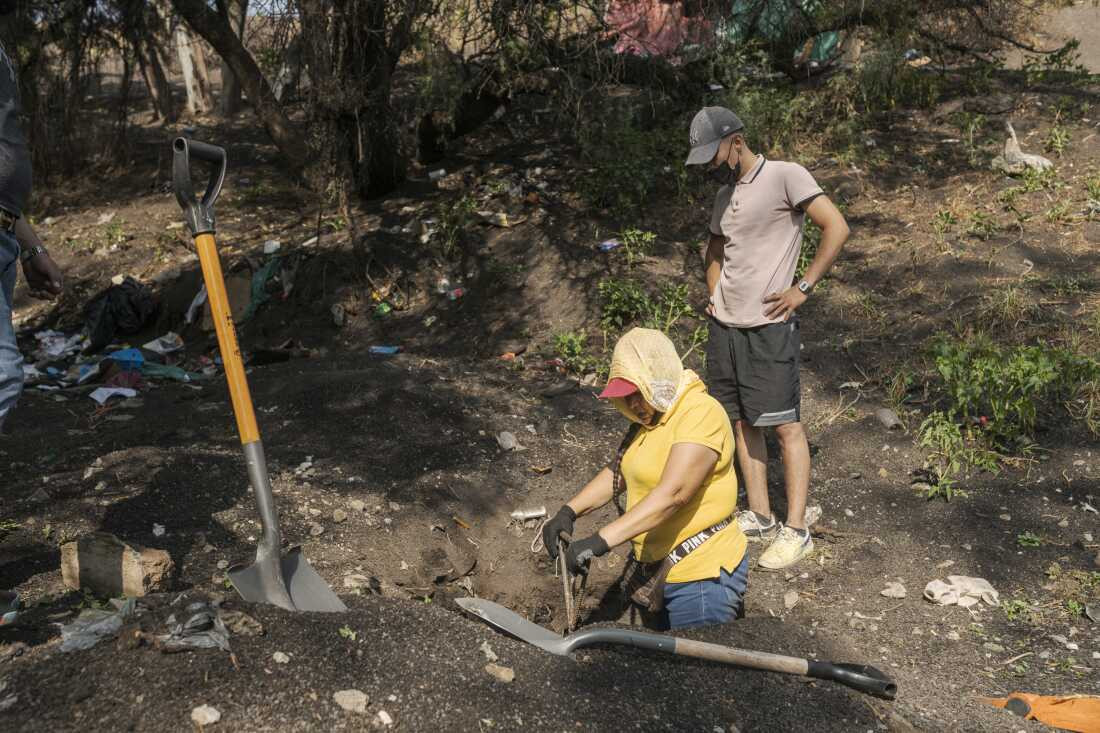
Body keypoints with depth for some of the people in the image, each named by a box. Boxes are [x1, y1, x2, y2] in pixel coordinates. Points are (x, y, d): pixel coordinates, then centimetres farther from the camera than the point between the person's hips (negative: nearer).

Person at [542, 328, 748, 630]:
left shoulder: (701, 413, -21)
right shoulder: (649, 417, 11)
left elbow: (672, 494, -32)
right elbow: (617, 473, 10)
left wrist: (601, 541, -36)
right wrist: (569, 512, -6)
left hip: (701, 576, -9)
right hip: (661, 569, 9)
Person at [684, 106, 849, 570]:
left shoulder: (785, 176, -8)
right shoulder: (724, 194, 15)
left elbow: (837, 228, -14)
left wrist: (802, 289, -16)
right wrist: (714, 295, 14)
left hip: (769, 327, -8)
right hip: (725, 325, 8)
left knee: (785, 425, -3)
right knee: (741, 422, 11)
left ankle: (795, 531, 4)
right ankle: (760, 517, 22)